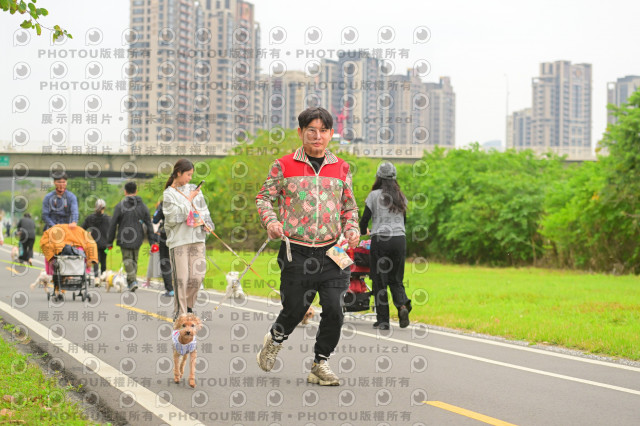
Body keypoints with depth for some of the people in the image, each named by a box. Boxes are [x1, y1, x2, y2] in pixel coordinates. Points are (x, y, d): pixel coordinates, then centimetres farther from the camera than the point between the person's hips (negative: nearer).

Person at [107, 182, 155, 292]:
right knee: (135, 260, 15)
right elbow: (149, 224, 3)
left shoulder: (120, 206, -6)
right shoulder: (142, 206, 4)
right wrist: (152, 241, 5)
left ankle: (133, 281, -18)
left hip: (124, 239, -3)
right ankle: (130, 281, 20)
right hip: (137, 239, 3)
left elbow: (113, 224, -5)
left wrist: (110, 241, 2)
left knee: (127, 260, 0)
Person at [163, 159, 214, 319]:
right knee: (181, 278, -5)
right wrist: (189, 199, -9)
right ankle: (180, 314, 3)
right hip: (178, 240, -4)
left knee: (198, 276, -1)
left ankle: (188, 306, 20)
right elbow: (174, 216, -12)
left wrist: (207, 223, 2)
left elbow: (203, 210, 20)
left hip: (197, 238, 5)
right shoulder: (169, 193, 0)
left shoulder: (193, 189, 15)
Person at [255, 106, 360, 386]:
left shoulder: (341, 168, 10)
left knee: (334, 309, -7)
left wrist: (352, 229, 2)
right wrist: (271, 221, -13)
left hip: (331, 251, 2)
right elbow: (263, 197, 5)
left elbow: (349, 206, 19)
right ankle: (275, 339, 39)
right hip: (296, 251, -2)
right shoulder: (283, 166, 1)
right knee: (294, 309, 5)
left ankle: (320, 364, 11)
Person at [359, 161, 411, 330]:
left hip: (380, 240, -4)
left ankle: (383, 320, 2)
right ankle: (402, 304, -15)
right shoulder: (401, 196, 11)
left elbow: (365, 218, 1)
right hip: (400, 239, 4)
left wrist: (363, 232, 22)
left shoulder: (374, 195, -2)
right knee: (396, 279, 14)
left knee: (379, 280, 3)